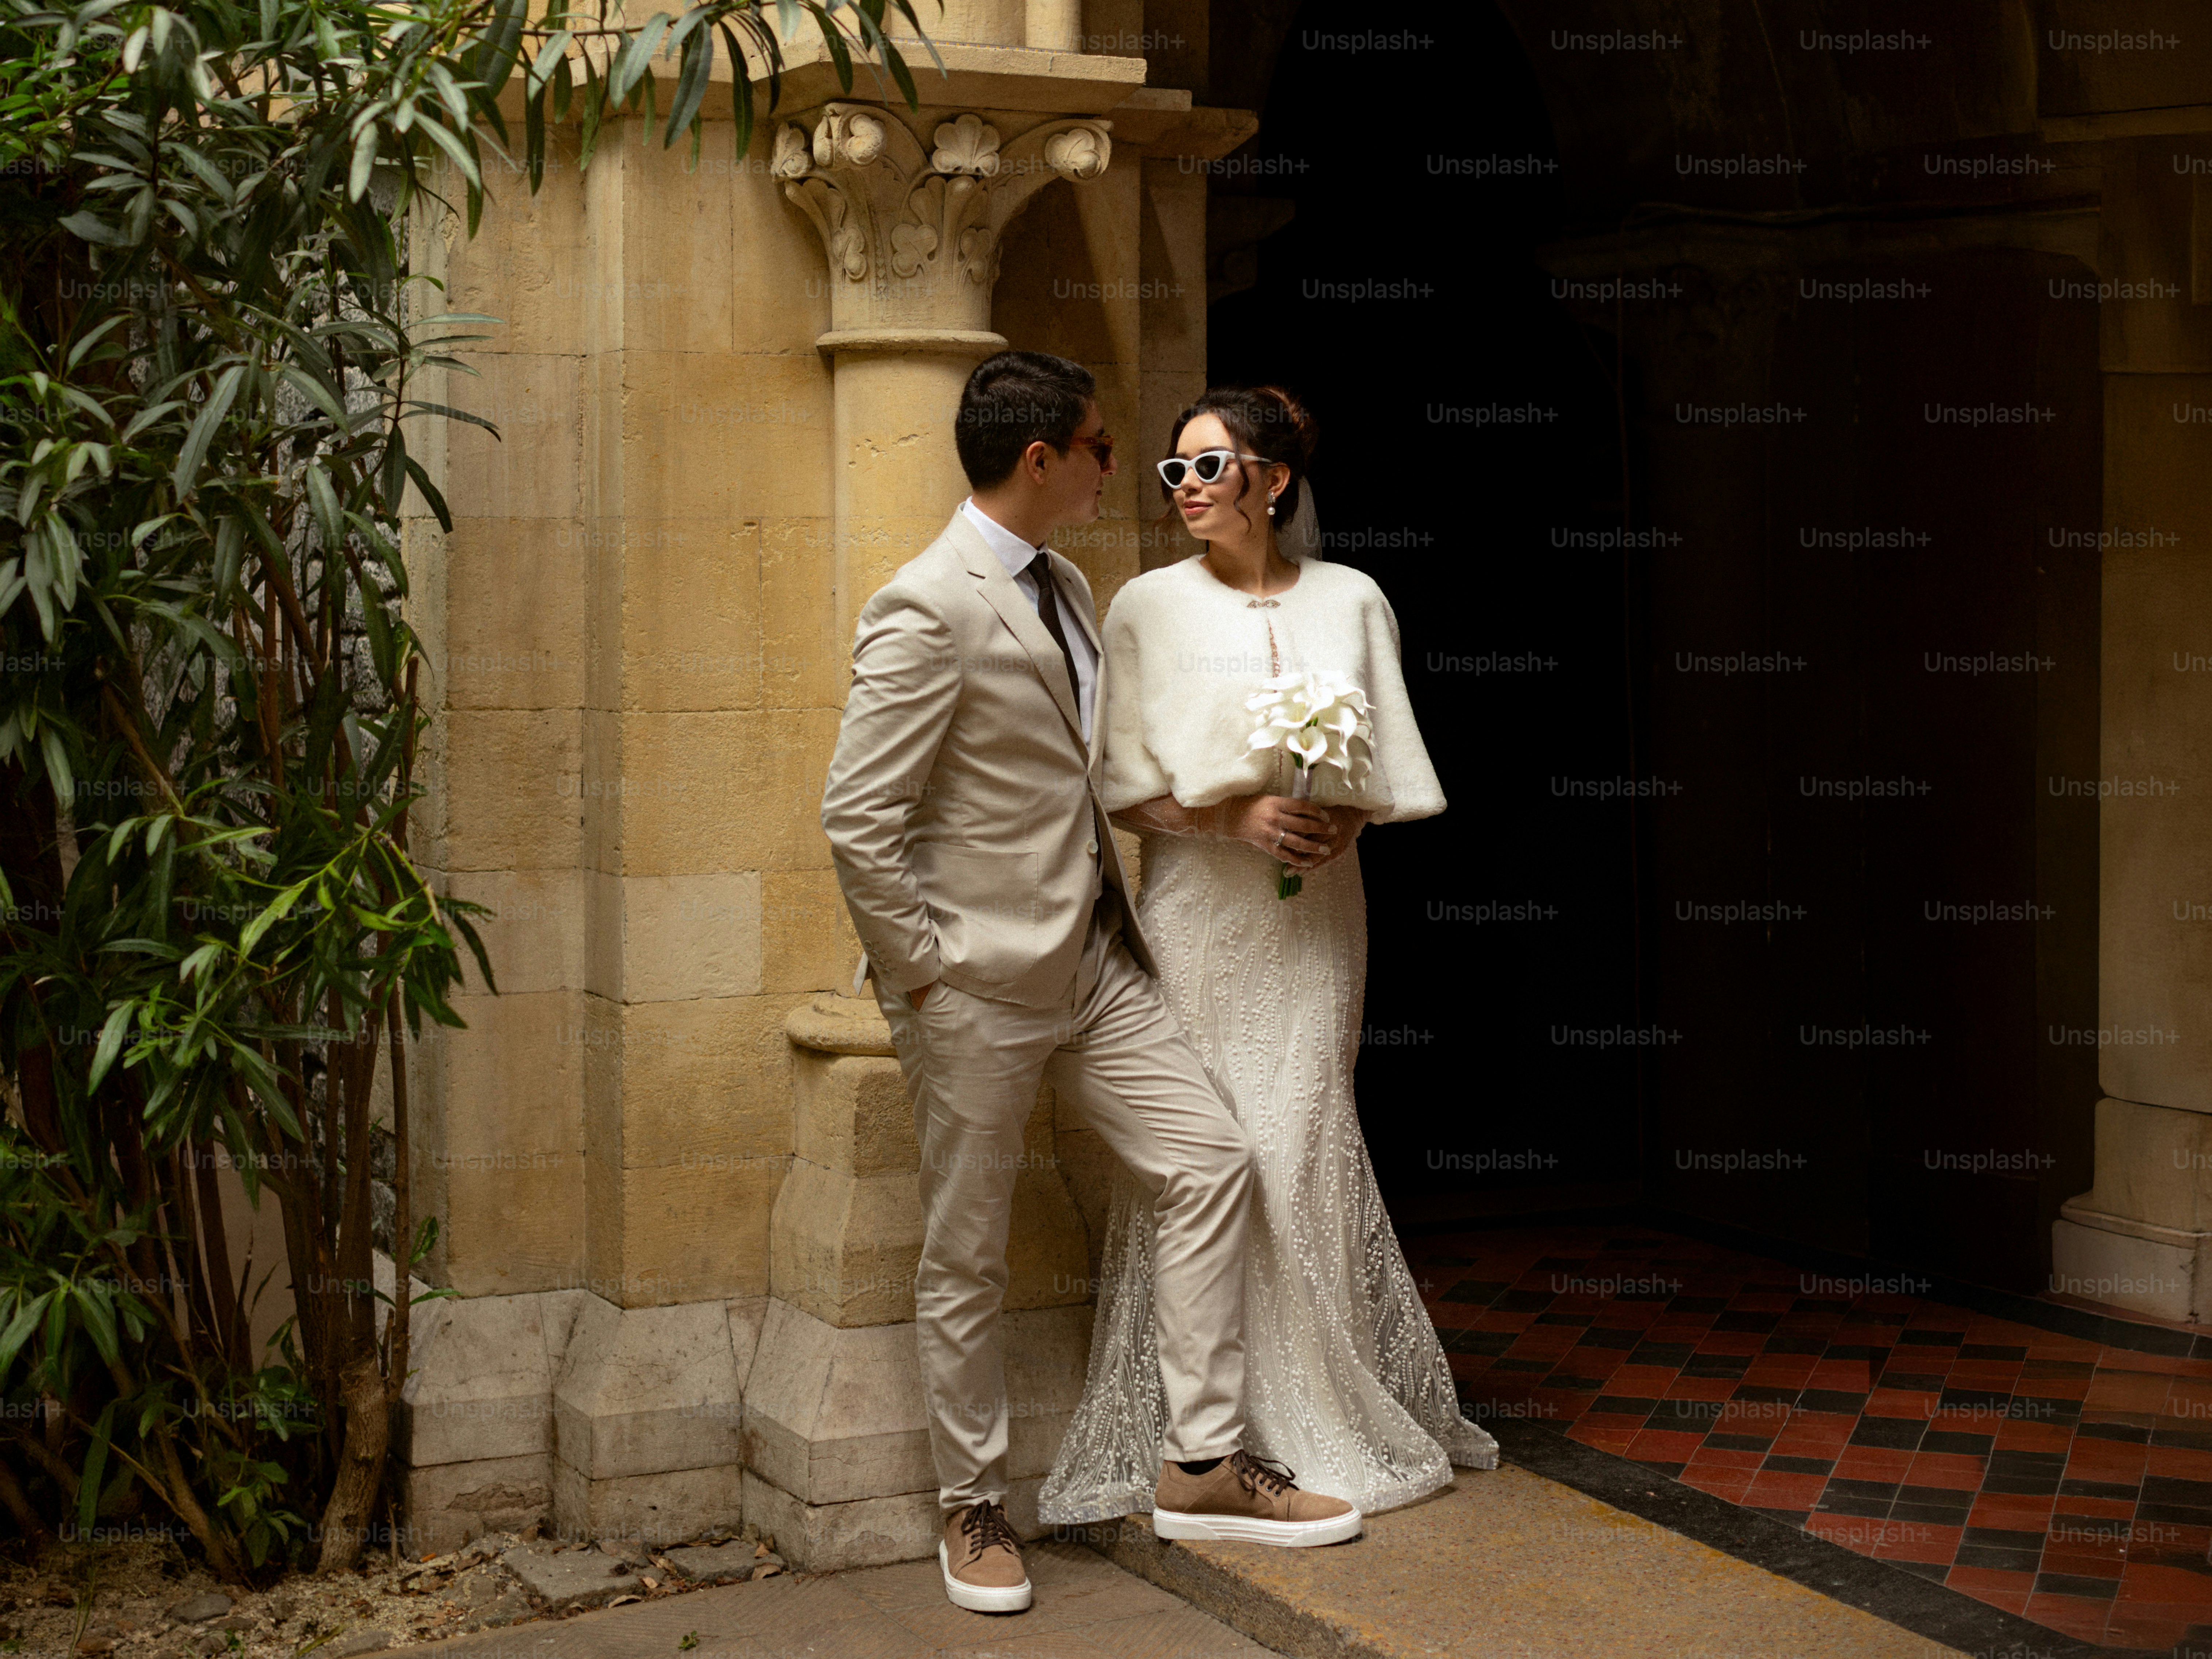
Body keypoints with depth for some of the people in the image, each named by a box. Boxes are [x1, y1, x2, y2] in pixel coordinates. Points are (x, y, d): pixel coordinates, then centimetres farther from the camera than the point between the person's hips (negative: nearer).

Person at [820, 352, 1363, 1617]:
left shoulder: (1067, 588, 10)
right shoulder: (929, 611, -18)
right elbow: (859, 820, -20)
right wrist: (925, 973, -16)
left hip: (1096, 958, 8)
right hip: (981, 982, -8)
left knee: (1211, 1160, 3)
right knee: (969, 1261, 5)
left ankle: (1201, 1467, 12)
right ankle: (976, 1510, 22)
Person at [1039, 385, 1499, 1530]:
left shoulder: (1350, 601, 7)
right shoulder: (1148, 607, 2)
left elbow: (1388, 776, 11)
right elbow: (1126, 788, -1)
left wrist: (1341, 822, -10)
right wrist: (1237, 815, -15)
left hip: (1315, 910, 1)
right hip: (1197, 909, -1)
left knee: (1305, 1146, 1)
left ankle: (1333, 1418, 16)